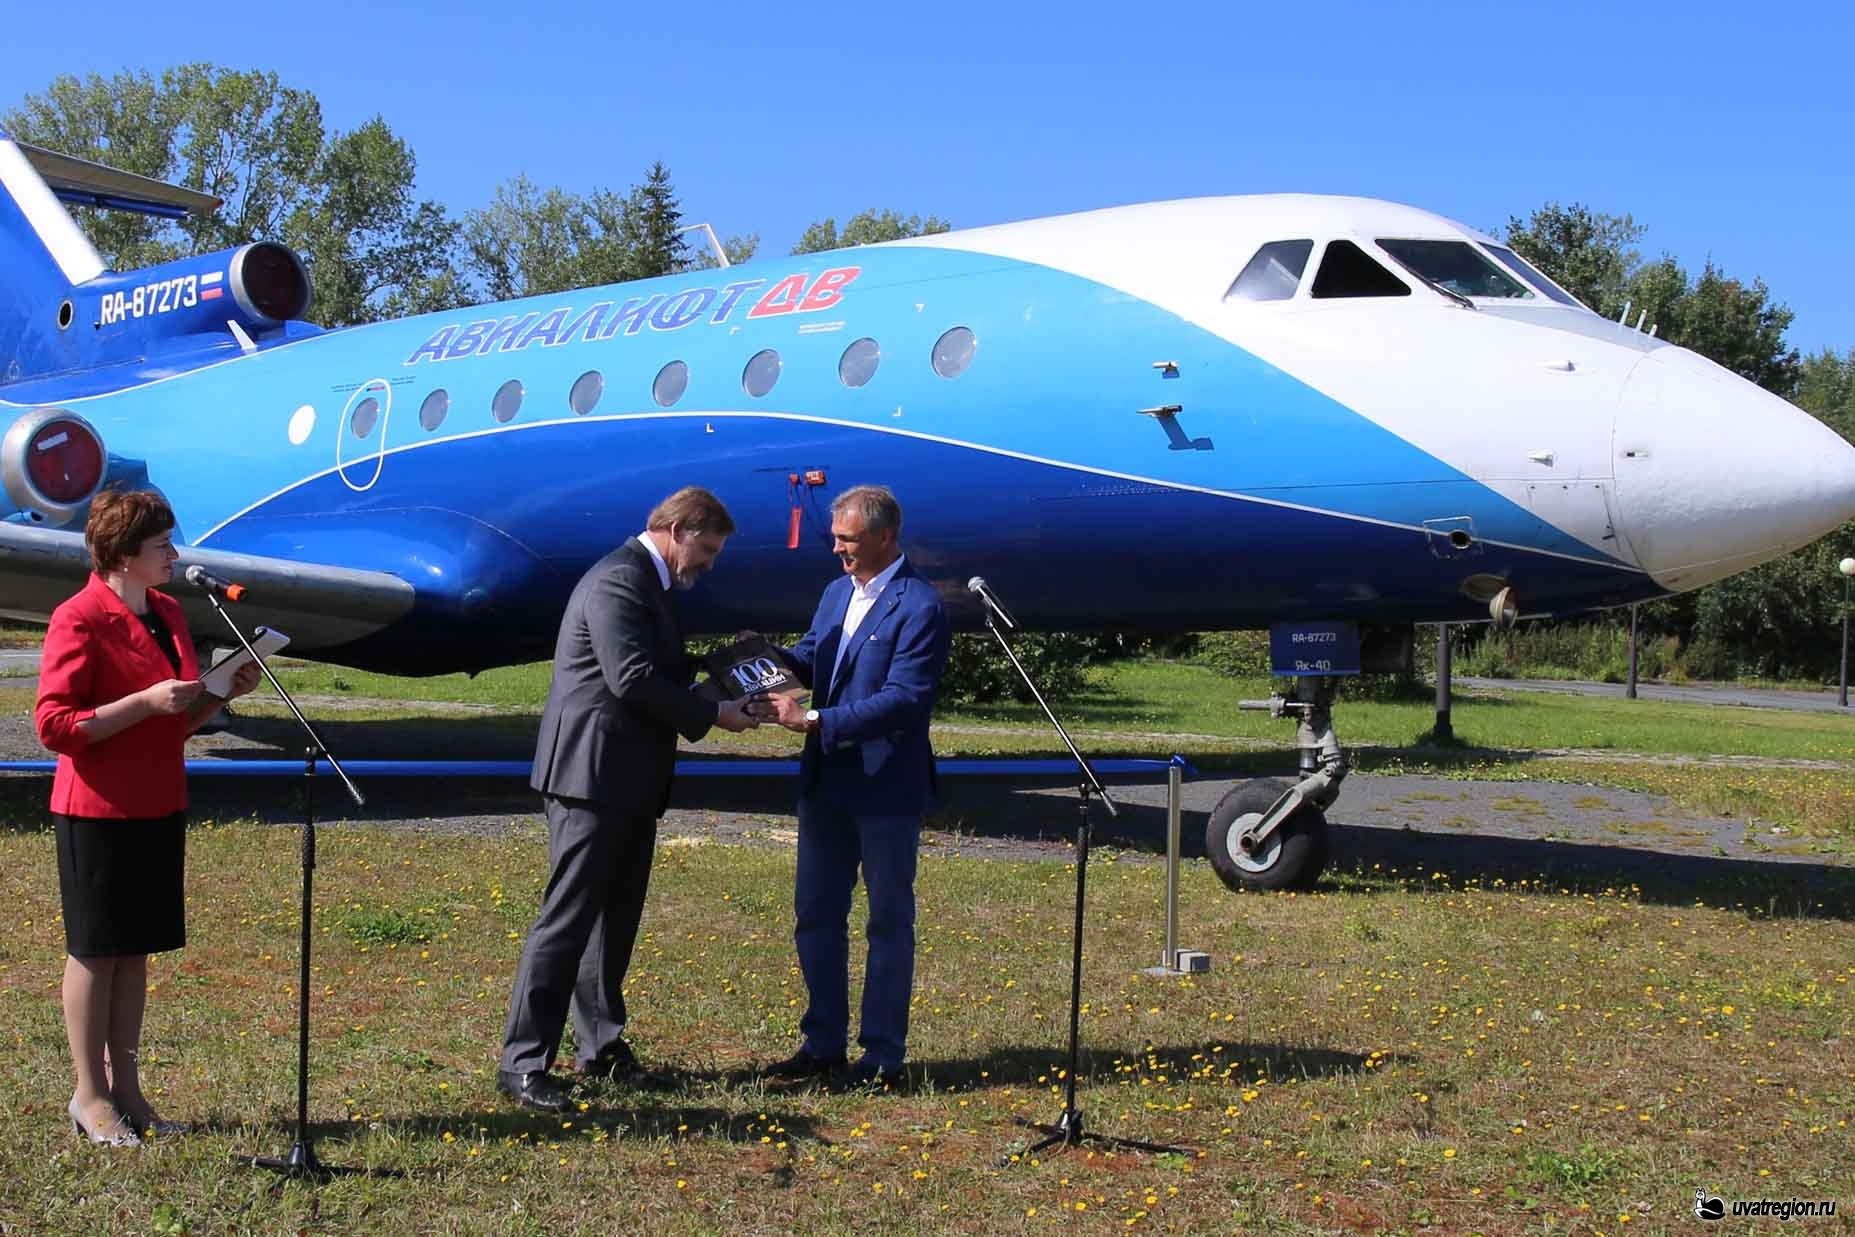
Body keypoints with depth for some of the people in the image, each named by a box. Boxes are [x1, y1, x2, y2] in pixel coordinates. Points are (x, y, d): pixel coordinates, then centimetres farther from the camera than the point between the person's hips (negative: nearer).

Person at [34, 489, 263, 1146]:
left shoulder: (168, 612, 12)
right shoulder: (78, 619, -13)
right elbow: (54, 726, -17)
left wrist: (224, 692, 2)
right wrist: (146, 702, -23)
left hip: (159, 808, 7)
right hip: (97, 812, -7)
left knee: (135, 950, 12)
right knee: (95, 951, 3)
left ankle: (124, 1086, 21)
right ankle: (89, 1096, 14)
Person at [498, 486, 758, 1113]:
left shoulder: (648, 582, 17)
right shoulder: (618, 581, -15)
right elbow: (633, 680, -23)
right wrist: (713, 714, -16)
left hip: (630, 780, 11)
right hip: (594, 775, -11)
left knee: (616, 918, 15)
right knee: (568, 917, -8)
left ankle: (602, 1045, 25)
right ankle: (522, 1062, -3)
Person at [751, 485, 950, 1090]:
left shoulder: (920, 607, -15)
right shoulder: (837, 591, 11)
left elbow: (904, 698, -22)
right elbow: (811, 656, 18)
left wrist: (814, 720, -26)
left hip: (886, 788, -8)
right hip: (825, 780, 8)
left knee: (889, 921, 4)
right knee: (816, 914, 13)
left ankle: (884, 1058, 13)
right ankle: (823, 1045, 26)